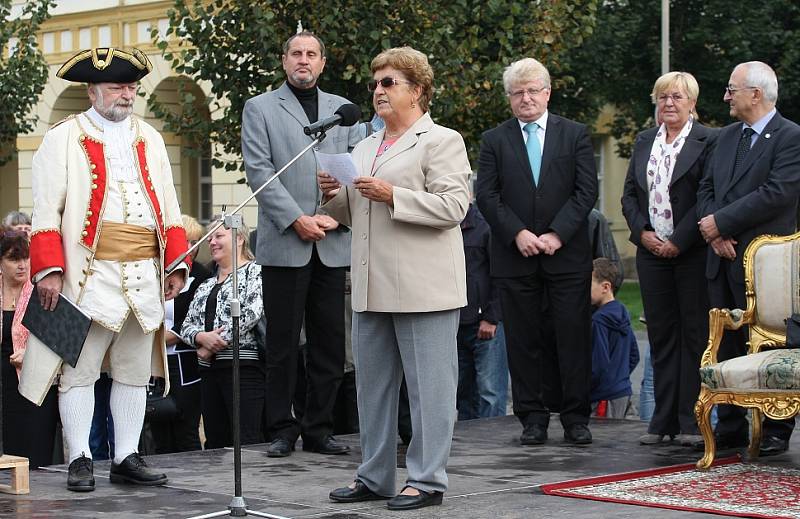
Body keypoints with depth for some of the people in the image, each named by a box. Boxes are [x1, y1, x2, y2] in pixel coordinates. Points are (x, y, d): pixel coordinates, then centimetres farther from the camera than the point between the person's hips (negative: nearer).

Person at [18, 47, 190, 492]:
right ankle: (81, 460, 5)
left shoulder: (150, 139, 17)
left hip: (145, 274, 5)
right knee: (80, 370, -3)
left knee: (135, 372, 8)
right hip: (90, 273, -5)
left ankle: (127, 458, 15)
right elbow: (47, 210, -3)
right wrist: (49, 270, -12)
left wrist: (176, 265, 8)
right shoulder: (64, 139, 2)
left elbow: (169, 207, 17)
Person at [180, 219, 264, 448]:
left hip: (243, 365, -7)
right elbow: (186, 326, 15)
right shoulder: (206, 285, 22)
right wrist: (203, 337, -10)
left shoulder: (255, 273, 0)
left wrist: (213, 345, -11)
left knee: (247, 440, -13)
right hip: (209, 369, 8)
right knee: (215, 441, 6)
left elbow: (253, 312, -14)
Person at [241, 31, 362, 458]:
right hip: (284, 244, -3)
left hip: (332, 243, 3)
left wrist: (337, 215, -6)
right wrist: (296, 220, -12)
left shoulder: (343, 110, 15)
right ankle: (282, 431, 7)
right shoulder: (260, 108, 5)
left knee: (330, 342, 5)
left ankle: (319, 429, 13)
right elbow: (259, 171, -4)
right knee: (282, 343, 0)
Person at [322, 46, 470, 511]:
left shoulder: (441, 141, -3)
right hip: (373, 289, 8)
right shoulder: (366, 147, 21)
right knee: (373, 383, 12)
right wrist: (334, 195, 5)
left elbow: (454, 206, -15)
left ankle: (427, 480, 2)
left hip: (423, 288, -8)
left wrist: (393, 195, -19)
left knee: (429, 384, -3)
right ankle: (375, 477, 20)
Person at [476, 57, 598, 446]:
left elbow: (586, 191, 0)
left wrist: (557, 235, -10)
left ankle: (576, 419, 6)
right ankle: (532, 419, 10)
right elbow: (487, 196, 1)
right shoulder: (494, 141, 8)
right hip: (514, 255, 1)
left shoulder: (575, 135, 7)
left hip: (567, 254, 0)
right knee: (523, 340, 3)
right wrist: (518, 234, -11)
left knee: (574, 337, -1)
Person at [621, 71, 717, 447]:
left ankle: (691, 421, 2)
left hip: (691, 251, -5)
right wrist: (642, 232, -2)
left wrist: (678, 242, -15)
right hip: (651, 249, 5)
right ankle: (663, 420, 11)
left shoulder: (707, 141, -5)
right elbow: (629, 194, 14)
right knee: (661, 335, 7)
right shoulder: (644, 141, 14)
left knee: (694, 334, -2)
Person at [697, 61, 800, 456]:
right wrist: (714, 232, -4)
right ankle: (730, 428, 16)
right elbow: (706, 188, 14)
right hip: (724, 259, 7)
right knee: (726, 346, 9)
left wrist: (721, 222, -14)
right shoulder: (727, 136, 16)